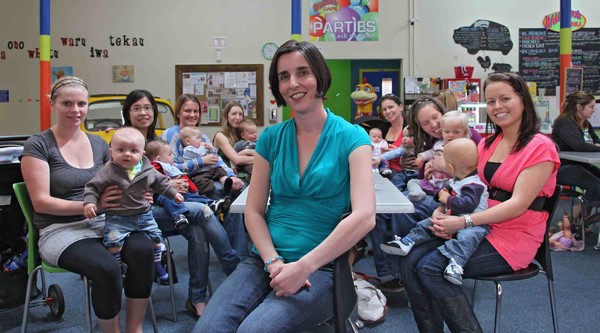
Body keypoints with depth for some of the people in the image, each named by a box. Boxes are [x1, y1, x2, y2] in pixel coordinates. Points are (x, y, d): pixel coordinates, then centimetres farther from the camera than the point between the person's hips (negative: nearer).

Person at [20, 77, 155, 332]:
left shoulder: (99, 144, 13)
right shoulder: (38, 145, -3)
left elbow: (115, 187, 20)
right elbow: (40, 202, -9)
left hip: (102, 222, 5)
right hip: (60, 230, -4)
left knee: (143, 249, -28)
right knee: (106, 268, -34)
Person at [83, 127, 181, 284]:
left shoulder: (148, 170, -2)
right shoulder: (108, 171, -13)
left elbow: (160, 182, 15)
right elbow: (93, 187, -10)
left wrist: (173, 193, 20)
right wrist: (90, 202, -25)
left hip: (144, 214, 4)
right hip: (118, 218, -4)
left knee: (155, 237, 10)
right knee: (113, 241, -22)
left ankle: (157, 264, 33)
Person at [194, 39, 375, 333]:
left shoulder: (351, 138, -3)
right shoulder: (271, 138, 9)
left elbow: (364, 216, -15)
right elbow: (253, 212, 7)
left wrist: (302, 267, -19)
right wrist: (274, 263, -10)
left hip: (320, 267, -3)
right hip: (265, 260, 3)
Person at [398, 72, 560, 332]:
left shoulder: (540, 147, -8)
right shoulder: (487, 144, 13)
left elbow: (518, 204, -17)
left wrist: (463, 222, -24)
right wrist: (444, 216, -10)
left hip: (514, 237, -6)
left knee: (431, 268, -23)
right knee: (410, 262, -14)